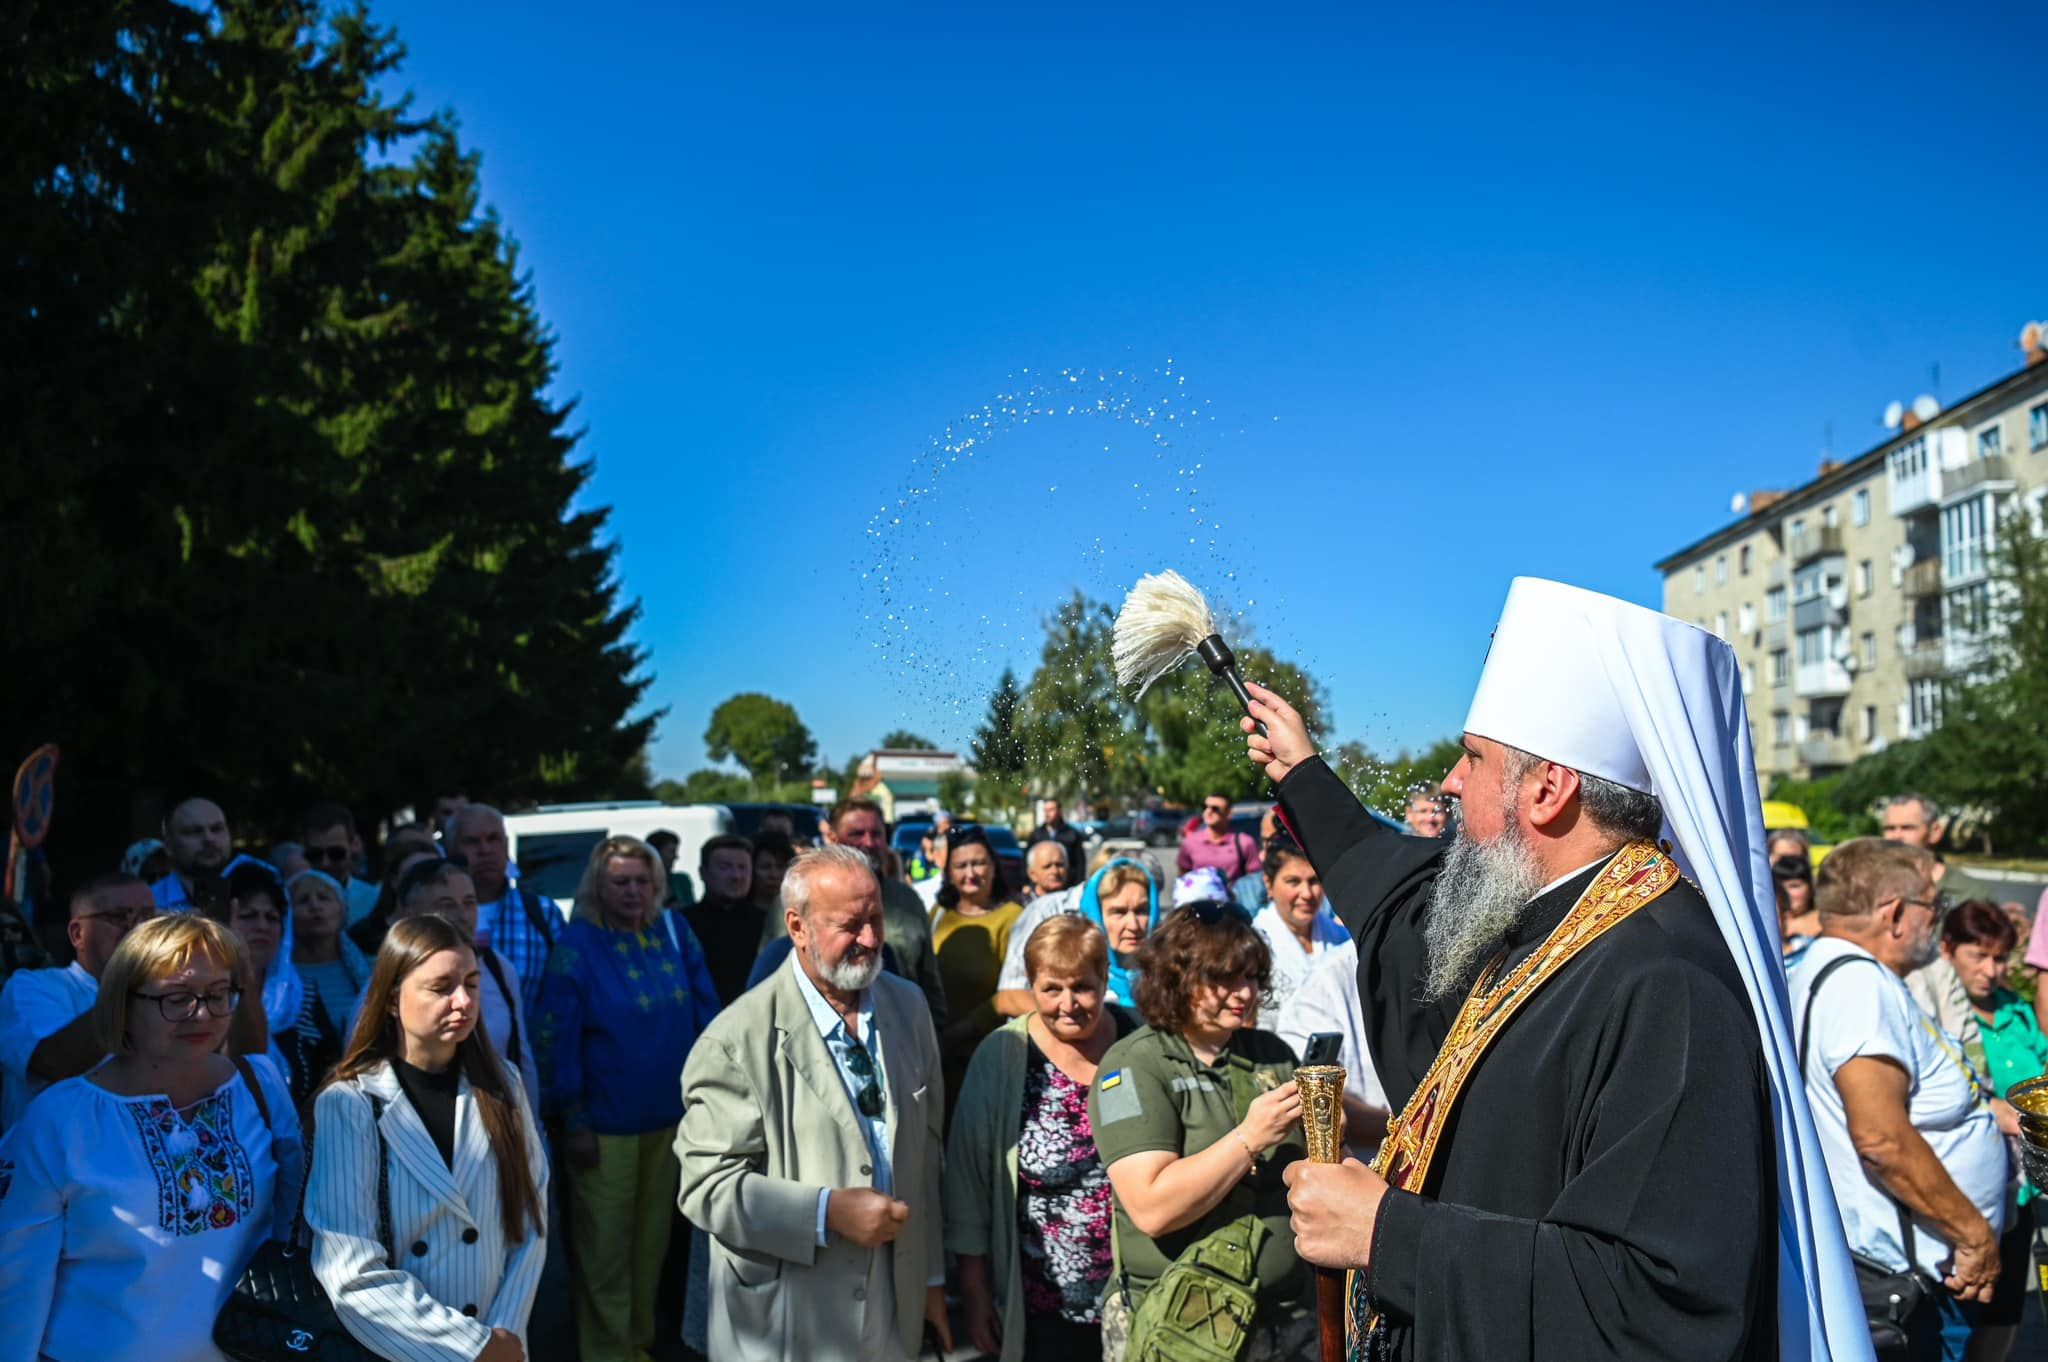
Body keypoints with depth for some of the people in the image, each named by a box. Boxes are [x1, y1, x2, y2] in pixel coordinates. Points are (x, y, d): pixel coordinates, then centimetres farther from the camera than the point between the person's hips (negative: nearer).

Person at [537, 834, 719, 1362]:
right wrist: (574, 1121, -13)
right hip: (605, 1122, -4)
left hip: (669, 1115, 4)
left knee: (652, 1240, 18)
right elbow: (558, 1038, -13)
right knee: (605, 1248, 7)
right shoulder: (577, 944, -12)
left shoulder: (675, 931, 1)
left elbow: (706, 1012, 6)